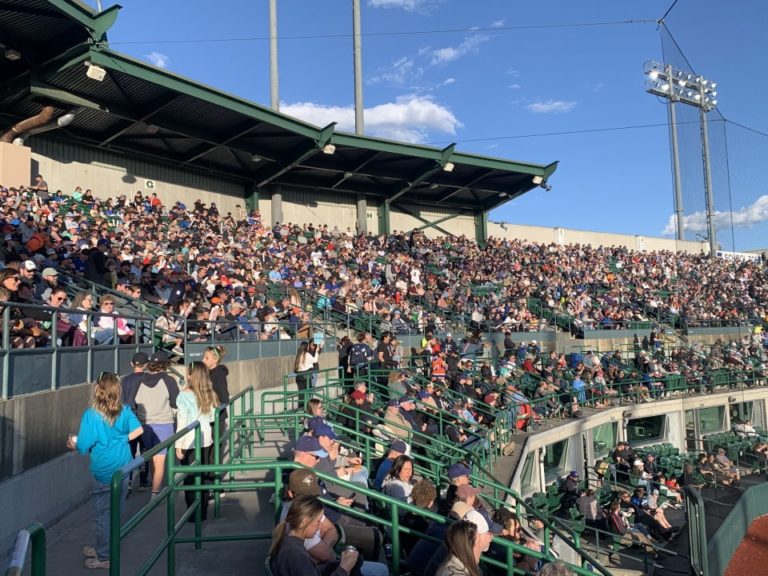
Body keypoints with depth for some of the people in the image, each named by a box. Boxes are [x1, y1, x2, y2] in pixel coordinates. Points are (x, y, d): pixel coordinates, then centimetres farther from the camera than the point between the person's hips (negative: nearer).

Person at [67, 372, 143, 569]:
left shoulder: (91, 415, -17)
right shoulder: (124, 410, -4)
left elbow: (83, 447, -13)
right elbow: (138, 430, -1)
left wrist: (73, 444, 8)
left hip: (104, 472, -5)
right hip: (123, 469, 5)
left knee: (103, 515, 10)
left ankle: (104, 557, 23)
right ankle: (103, 548, 36)